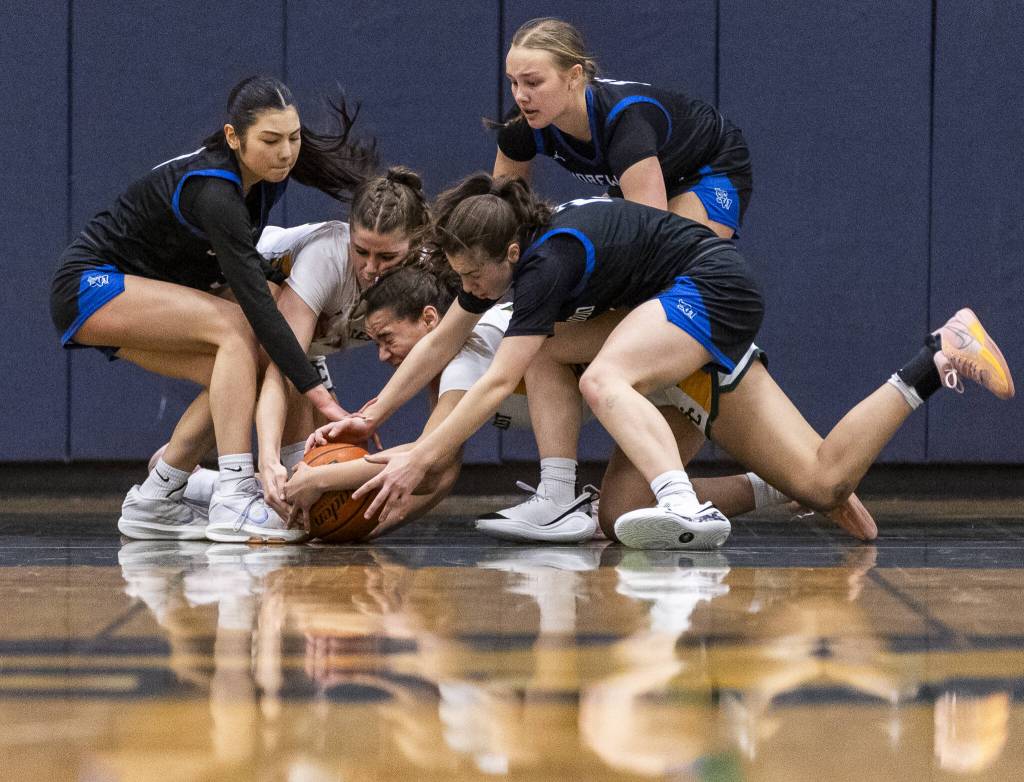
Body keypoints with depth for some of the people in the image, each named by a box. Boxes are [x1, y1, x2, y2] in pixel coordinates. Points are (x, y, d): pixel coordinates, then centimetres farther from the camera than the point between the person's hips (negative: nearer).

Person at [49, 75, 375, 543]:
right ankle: (233, 499, -31)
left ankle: (152, 503, 1)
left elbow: (237, 275, 15)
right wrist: (319, 395, -38)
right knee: (238, 330, -24)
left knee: (242, 366, -7)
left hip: (126, 300, 9)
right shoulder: (213, 191, -29)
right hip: (89, 287, -9)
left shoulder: (264, 183, -2)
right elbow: (256, 302, -35)